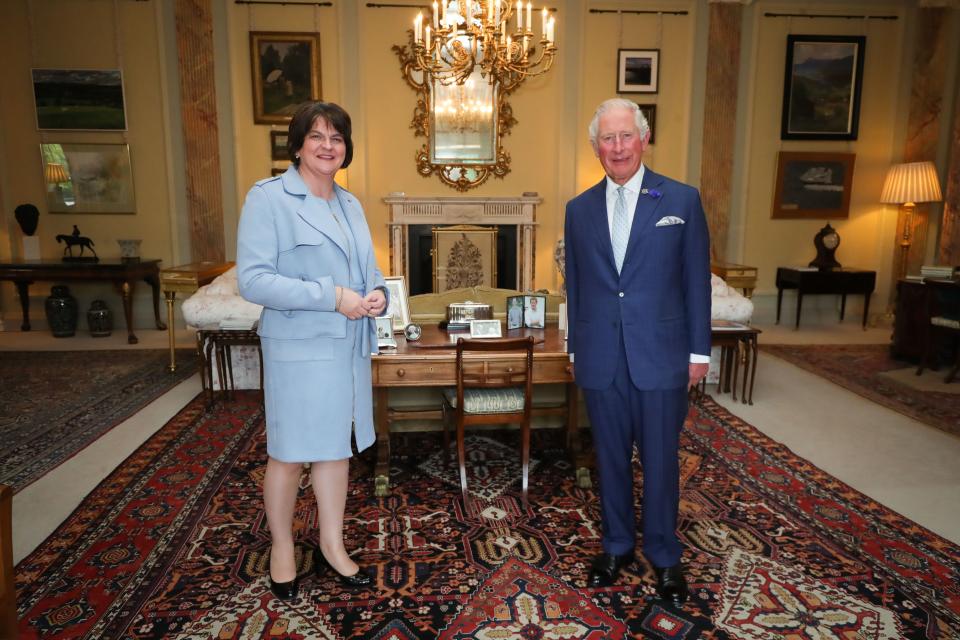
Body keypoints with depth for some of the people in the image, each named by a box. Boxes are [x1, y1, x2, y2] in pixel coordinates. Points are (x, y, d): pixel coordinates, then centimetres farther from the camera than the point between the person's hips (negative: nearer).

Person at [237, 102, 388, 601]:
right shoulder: (268, 198, -10)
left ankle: (331, 546, 31)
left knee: (336, 447, 15)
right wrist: (331, 296, -22)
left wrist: (377, 293, -6)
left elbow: (367, 269, 17)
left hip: (348, 347, 7)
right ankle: (282, 548, 30)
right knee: (288, 455, 8)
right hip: (299, 349, -6)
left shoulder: (349, 203, 12)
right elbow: (252, 280, -18)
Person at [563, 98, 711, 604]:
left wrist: (698, 350, -1)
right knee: (611, 457, 13)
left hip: (661, 354, -2)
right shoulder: (579, 209, 6)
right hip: (600, 357, 2)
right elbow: (574, 285, 10)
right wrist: (574, 349, 11)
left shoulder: (682, 200, -1)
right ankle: (617, 545, 33)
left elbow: (696, 280, 0)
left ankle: (663, 555, 28)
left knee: (660, 459, 8)